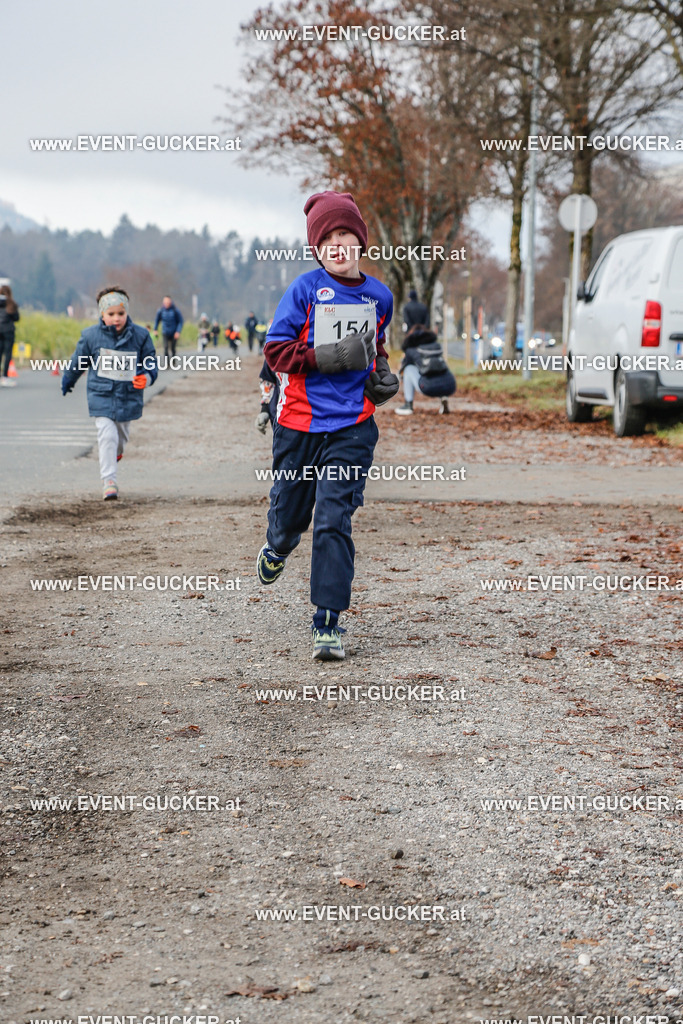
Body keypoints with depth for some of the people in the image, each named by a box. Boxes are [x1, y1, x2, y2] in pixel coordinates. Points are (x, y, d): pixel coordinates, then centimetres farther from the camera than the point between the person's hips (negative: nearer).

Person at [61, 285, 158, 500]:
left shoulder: (140, 336, -6)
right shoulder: (91, 336, -7)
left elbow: (151, 363, 3)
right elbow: (78, 362, 10)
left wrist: (146, 378, -19)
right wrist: (67, 381, 25)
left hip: (128, 397, 2)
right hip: (101, 396, -2)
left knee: (121, 435, 20)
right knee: (107, 435, -15)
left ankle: (115, 453, 55)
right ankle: (108, 480, -11)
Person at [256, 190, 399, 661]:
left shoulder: (379, 296, 7)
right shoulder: (305, 290, -5)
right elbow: (276, 350, -8)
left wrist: (382, 373, 7)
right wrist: (328, 358, -20)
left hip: (352, 426, 1)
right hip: (300, 422, -1)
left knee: (334, 519, -10)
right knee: (291, 510, 13)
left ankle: (329, 622, -7)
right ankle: (277, 549, 52)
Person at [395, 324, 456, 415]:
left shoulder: (411, 349, 13)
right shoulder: (437, 345, 23)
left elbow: (401, 369, 29)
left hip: (429, 388, -4)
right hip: (449, 387, 4)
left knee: (408, 368, 22)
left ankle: (408, 406, 19)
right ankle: (444, 398, 12)